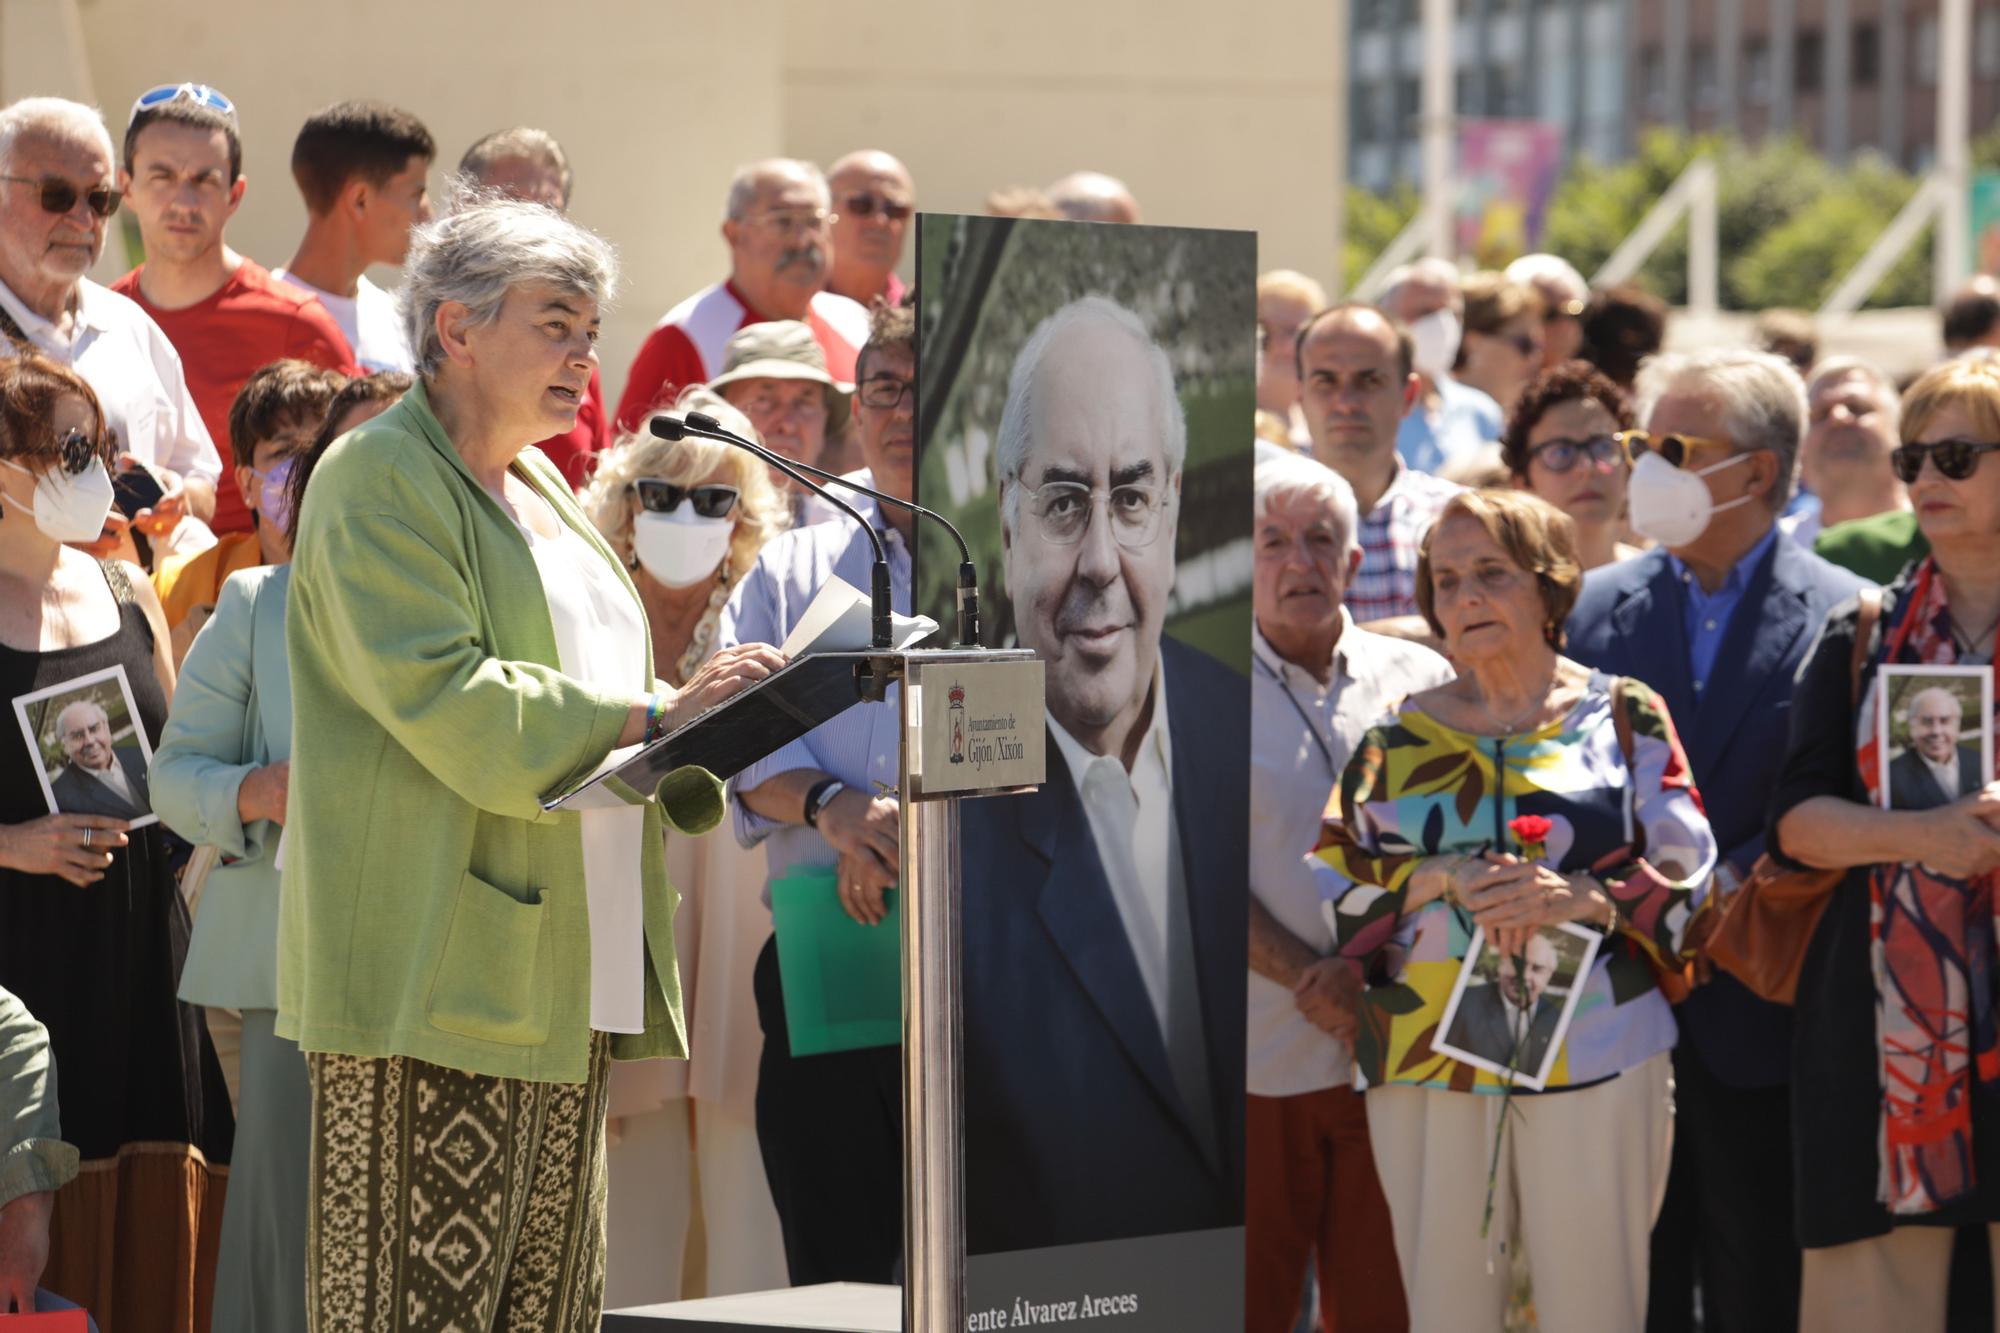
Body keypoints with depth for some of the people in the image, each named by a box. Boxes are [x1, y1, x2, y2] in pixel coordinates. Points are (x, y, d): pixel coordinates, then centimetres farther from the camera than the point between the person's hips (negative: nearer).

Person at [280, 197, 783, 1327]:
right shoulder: (379, 480, -7)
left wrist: (708, 719, 5)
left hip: (569, 975, 9)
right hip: (439, 977, -9)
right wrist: (657, 713, -20)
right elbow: (448, 699, -19)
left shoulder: (539, 490, 22)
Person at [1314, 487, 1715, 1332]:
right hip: (1427, 1066, 2)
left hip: (1595, 1063, -2)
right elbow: (1336, 893, 5)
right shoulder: (1397, 741, 12)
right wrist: (1443, 877, -11)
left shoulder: (1623, 717, 7)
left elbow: (1685, 879, 0)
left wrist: (1585, 897, -18)